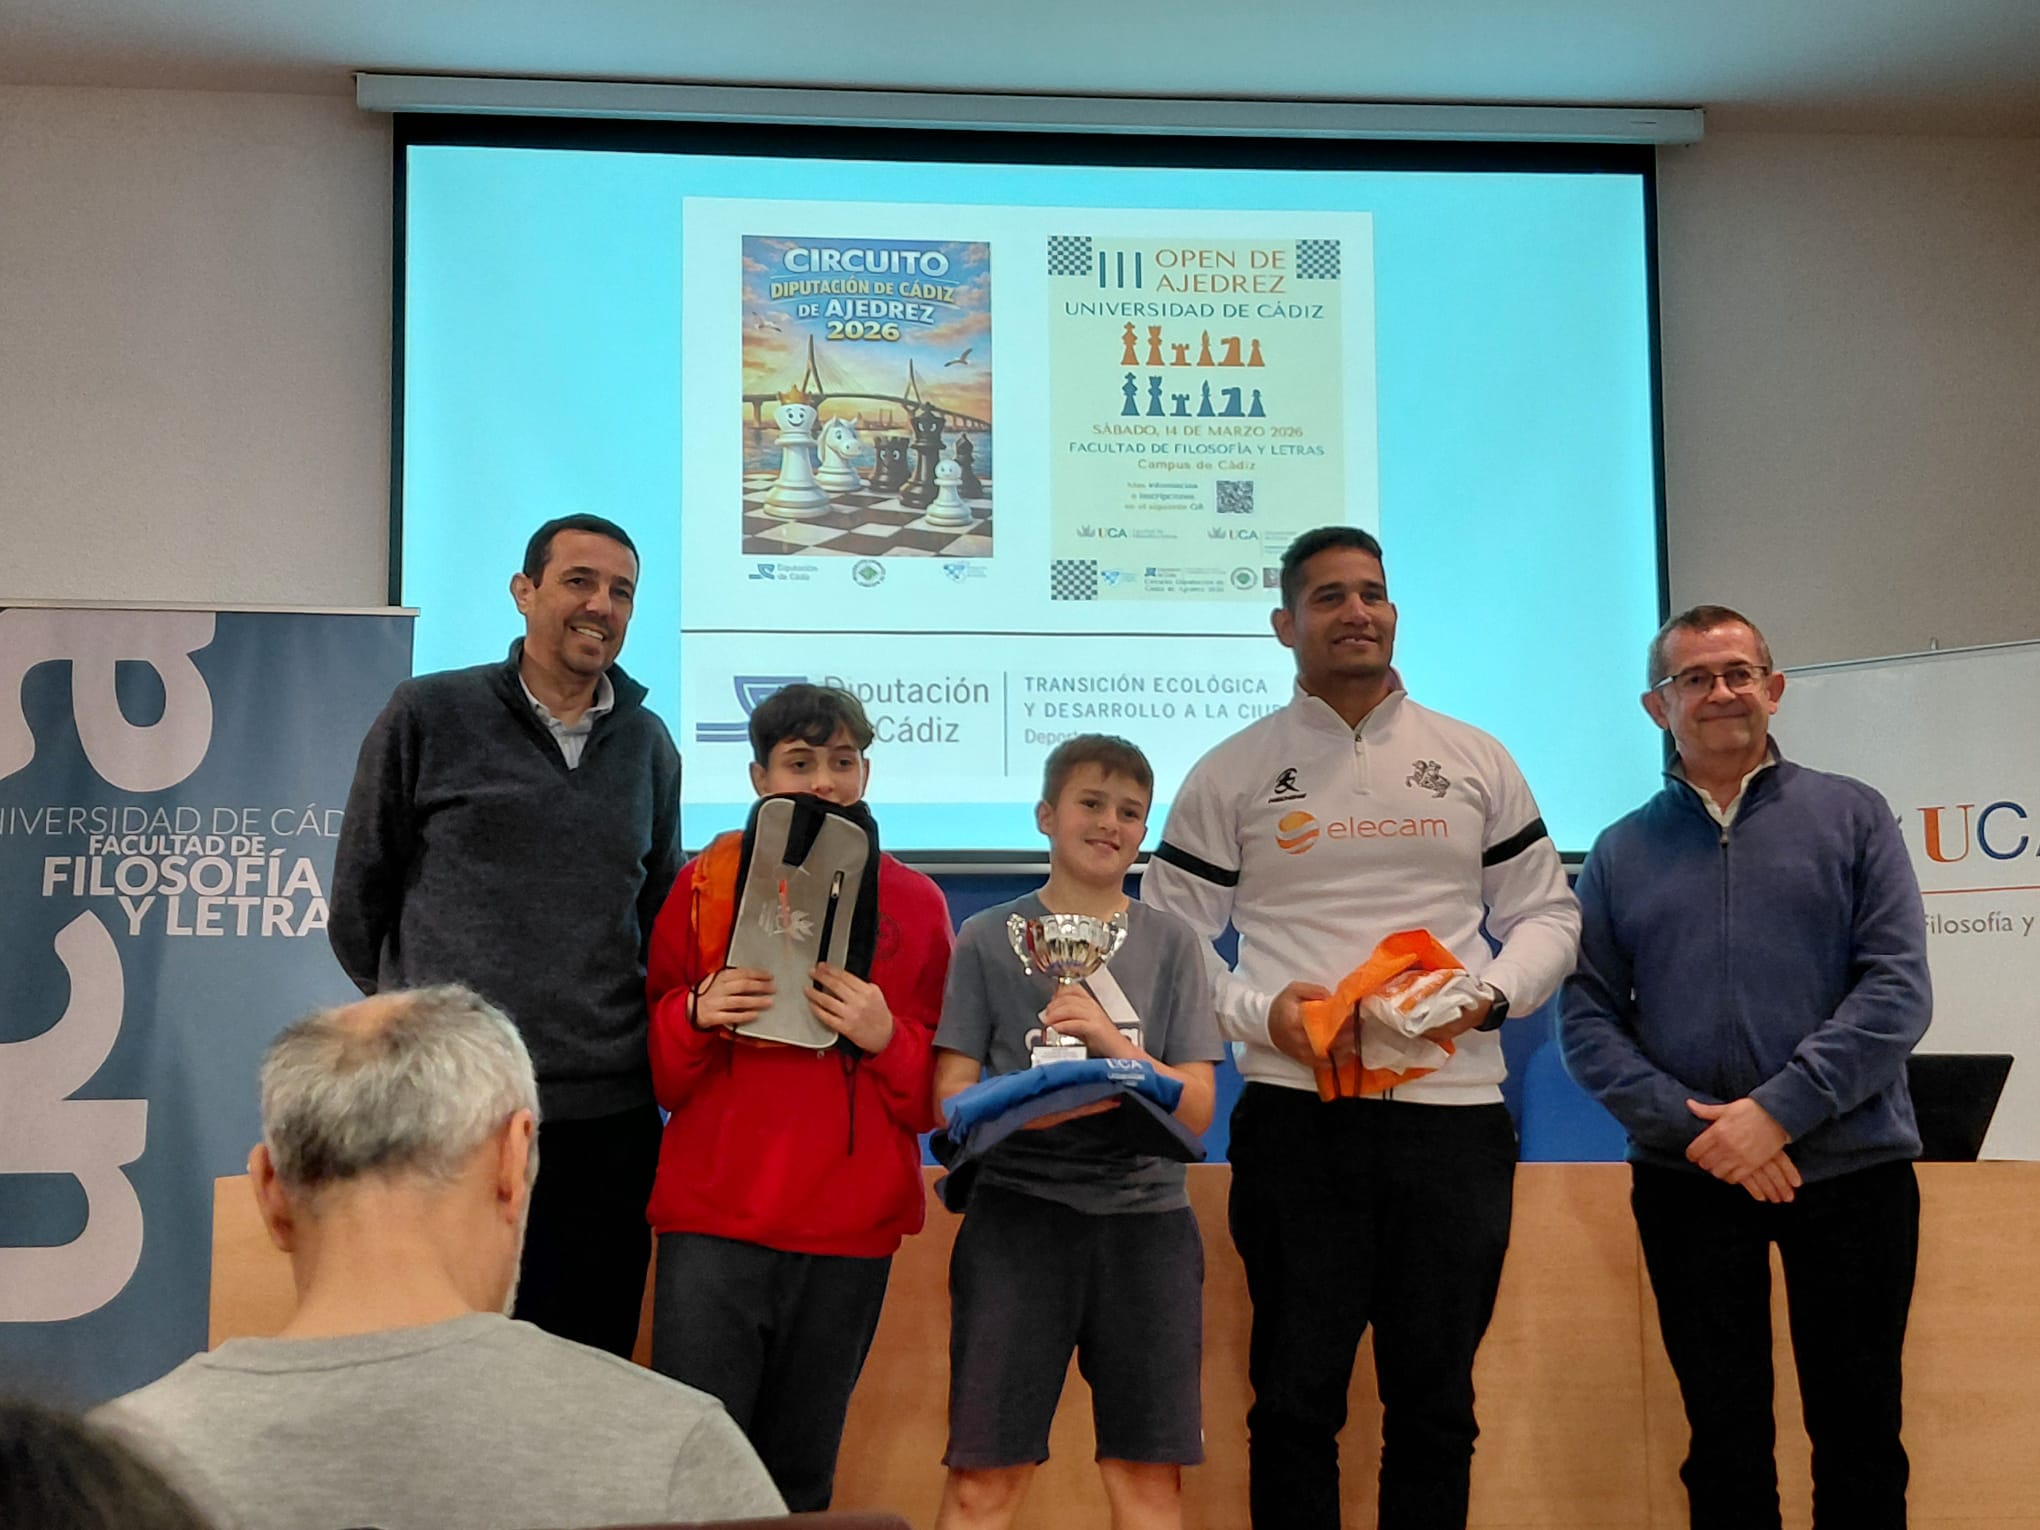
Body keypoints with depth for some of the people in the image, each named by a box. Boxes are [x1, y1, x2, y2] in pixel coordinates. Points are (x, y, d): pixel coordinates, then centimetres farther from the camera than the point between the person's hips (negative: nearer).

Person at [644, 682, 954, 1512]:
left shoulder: (916, 903, 6)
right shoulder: (704, 884, 5)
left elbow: (937, 1090, 8)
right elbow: (657, 1067, 8)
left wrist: (886, 1036, -12)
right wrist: (694, 1013, -12)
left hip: (850, 1226, 1)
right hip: (714, 1217, -1)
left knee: (801, 1476, 10)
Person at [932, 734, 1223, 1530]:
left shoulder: (1171, 943, 10)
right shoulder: (989, 938, 7)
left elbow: (1196, 1108, 4)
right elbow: (951, 1095, 1)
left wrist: (1113, 1042, -13)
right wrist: (1035, 1104, -19)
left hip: (1145, 1216, 2)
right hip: (1018, 1210, -1)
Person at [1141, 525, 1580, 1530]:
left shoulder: (1476, 761, 11)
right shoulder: (1230, 775, 5)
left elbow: (1546, 913, 13)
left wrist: (1491, 993, -7)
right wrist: (1261, 1012, -13)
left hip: (1452, 1108, 2)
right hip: (1295, 1115, -2)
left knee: (1435, 1399, 9)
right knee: (1296, 1396, 4)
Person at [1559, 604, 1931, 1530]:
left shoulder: (1851, 817, 4)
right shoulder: (1620, 853, 8)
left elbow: (1898, 988, -6)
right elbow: (1586, 1017, 2)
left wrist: (1777, 1110, -16)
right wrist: (1695, 1125, -13)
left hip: (1852, 1172, -1)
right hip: (1689, 1181, 1)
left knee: (1860, 1437, 7)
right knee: (1725, 1437, 9)